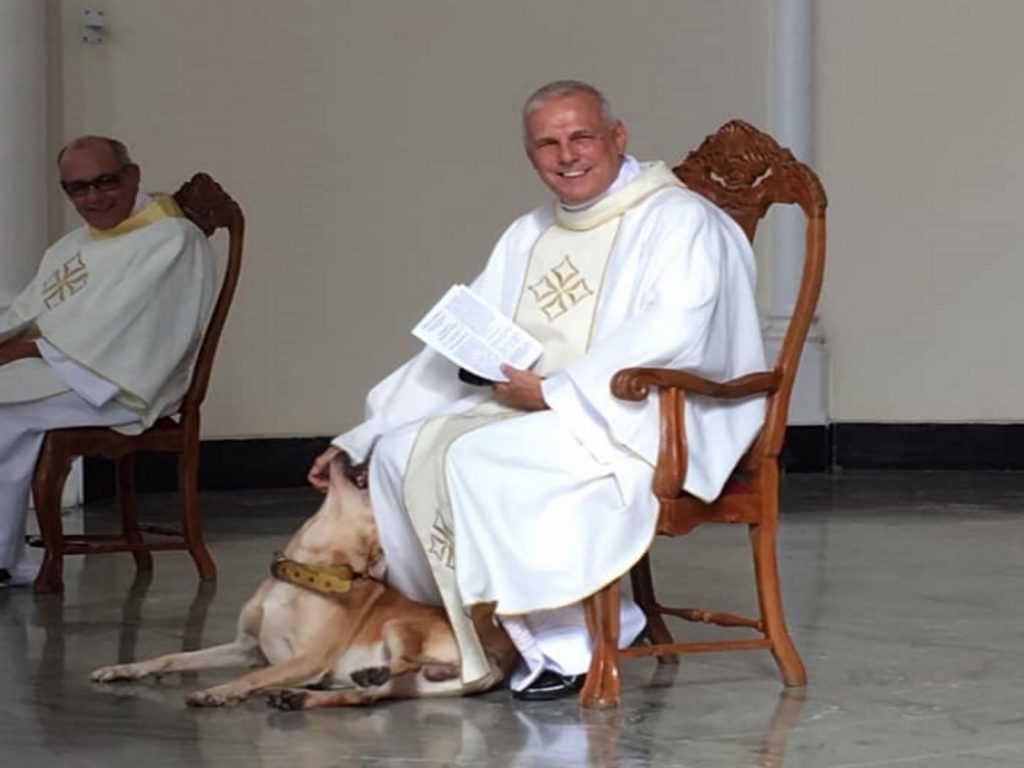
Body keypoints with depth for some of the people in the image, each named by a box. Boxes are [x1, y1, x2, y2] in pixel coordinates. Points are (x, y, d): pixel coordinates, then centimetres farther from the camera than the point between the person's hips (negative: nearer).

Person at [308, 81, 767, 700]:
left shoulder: (679, 220, -5)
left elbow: (673, 335, -21)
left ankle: (568, 645, -15)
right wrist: (359, 439, 8)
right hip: (527, 413, 8)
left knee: (478, 459, -28)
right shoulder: (528, 236, 19)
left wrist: (557, 390, -22)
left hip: (639, 418, -8)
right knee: (401, 453, -11)